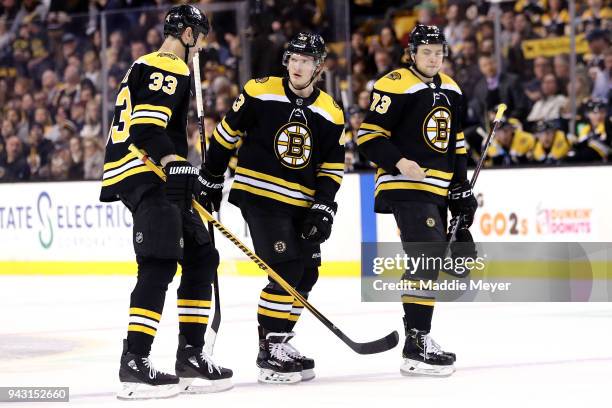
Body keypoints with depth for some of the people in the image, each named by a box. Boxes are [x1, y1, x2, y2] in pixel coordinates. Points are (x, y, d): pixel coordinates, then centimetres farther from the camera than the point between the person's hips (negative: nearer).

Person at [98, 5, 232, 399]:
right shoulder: (167, 68, -8)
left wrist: (199, 184, 31)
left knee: (201, 257, 11)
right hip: (141, 175, -11)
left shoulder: (148, 68, 26)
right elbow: (146, 126, -21)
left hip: (157, 176, 11)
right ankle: (134, 363, -23)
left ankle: (191, 355, 11)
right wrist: (179, 167, -29)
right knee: (159, 265, -18)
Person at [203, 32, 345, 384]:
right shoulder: (260, 94, -8)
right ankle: (269, 351, -8)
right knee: (287, 269, -15)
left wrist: (323, 208, -6)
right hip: (259, 194, -6)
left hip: (300, 204, 6)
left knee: (307, 272, 7)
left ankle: (279, 343, 21)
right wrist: (212, 178, 4)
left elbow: (332, 168, 6)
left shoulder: (330, 114, 3)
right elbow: (227, 133, 2)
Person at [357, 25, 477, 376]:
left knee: (432, 260, 14)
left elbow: (456, 143, 22)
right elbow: (369, 135, -13)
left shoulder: (451, 91, 14)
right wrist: (399, 162, -26)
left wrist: (462, 189, 21)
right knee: (426, 257, -18)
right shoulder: (395, 86, -11)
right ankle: (416, 347, -20)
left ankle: (418, 334, 26)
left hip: (438, 189, 9)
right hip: (406, 187, -9)